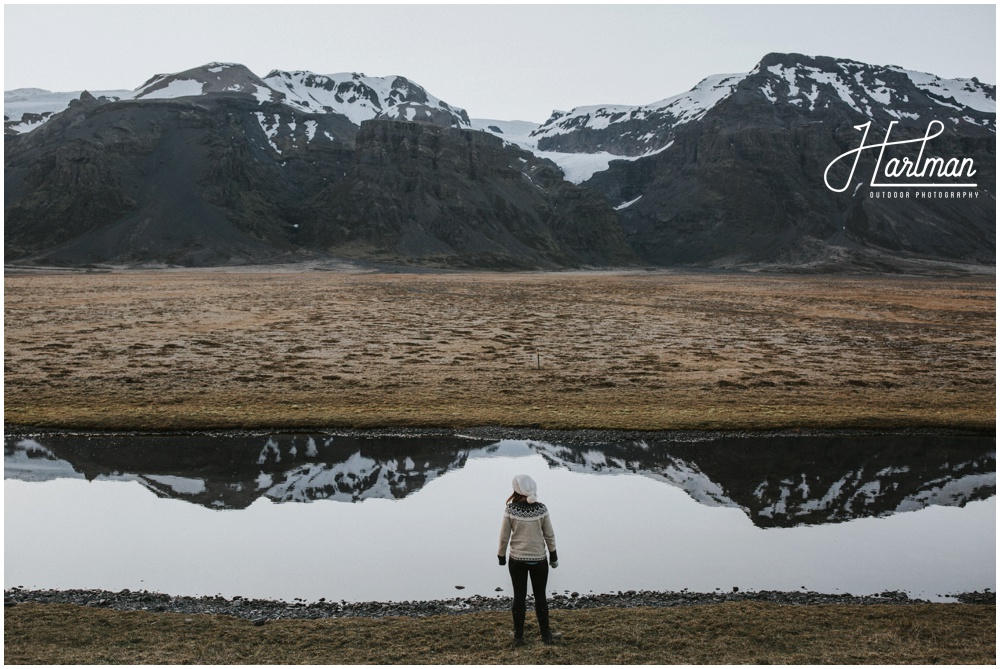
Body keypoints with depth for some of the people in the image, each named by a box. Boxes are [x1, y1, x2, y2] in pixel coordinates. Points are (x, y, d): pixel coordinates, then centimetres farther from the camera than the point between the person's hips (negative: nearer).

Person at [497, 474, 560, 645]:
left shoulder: (510, 509, -13)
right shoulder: (541, 509, -12)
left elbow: (504, 536, -6)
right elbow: (549, 535, -4)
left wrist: (501, 555, 9)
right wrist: (553, 555, 10)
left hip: (517, 559, 0)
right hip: (538, 559, 0)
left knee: (519, 597, 10)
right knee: (540, 597, 13)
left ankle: (518, 636, 18)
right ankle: (546, 635, 21)